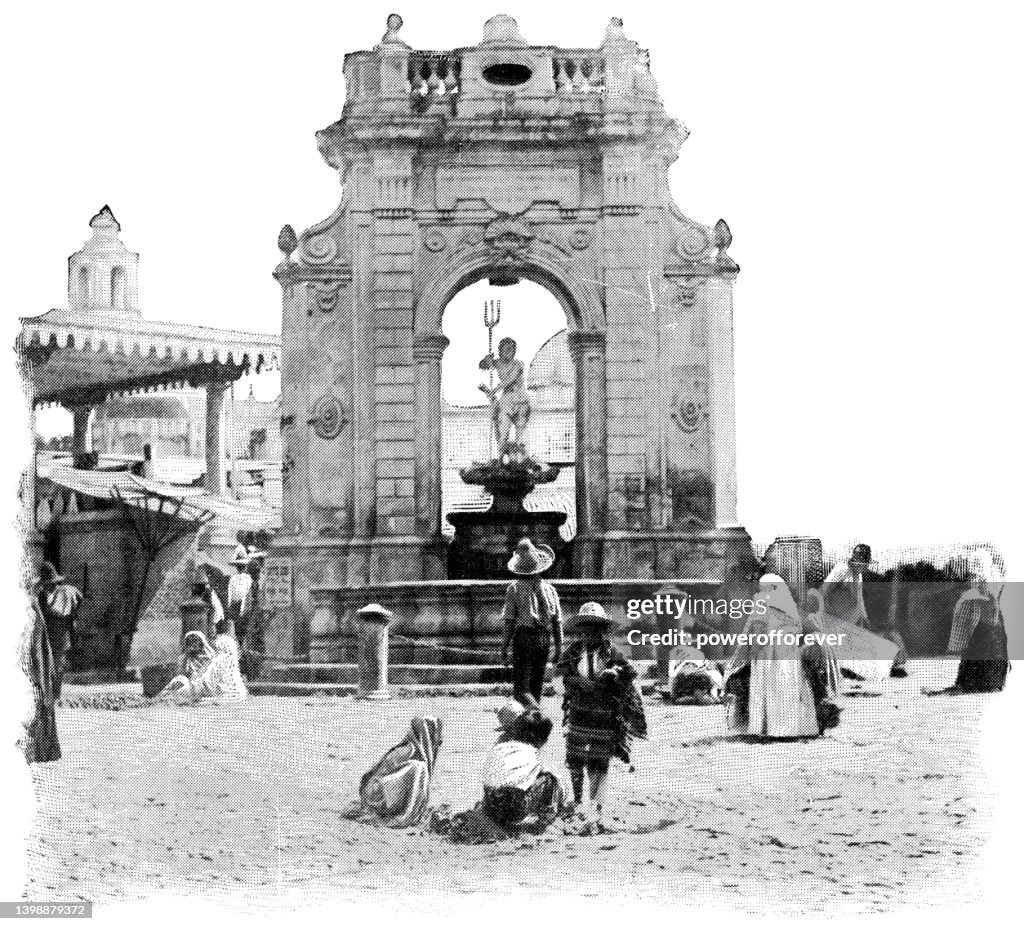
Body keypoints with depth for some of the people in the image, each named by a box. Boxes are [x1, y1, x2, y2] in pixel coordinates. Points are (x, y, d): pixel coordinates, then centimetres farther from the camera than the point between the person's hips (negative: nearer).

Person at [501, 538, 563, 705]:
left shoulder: (514, 588, -3)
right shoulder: (549, 588, 7)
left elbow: (509, 622, -5)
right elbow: (557, 621, 7)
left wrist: (504, 648, -1)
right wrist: (558, 647, 13)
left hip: (524, 637, -4)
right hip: (544, 639, 4)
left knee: (521, 686, -7)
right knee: (537, 684, 15)